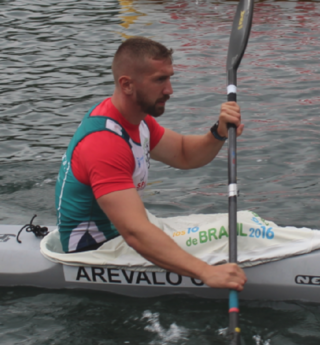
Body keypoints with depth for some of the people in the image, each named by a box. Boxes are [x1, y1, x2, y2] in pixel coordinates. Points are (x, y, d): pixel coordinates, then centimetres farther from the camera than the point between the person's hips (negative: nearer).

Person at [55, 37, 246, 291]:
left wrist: (220, 133, -15)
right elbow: (135, 233, -40)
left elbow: (185, 156, 8)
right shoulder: (104, 142, -31)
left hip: (117, 232, 10)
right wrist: (206, 272, -48)